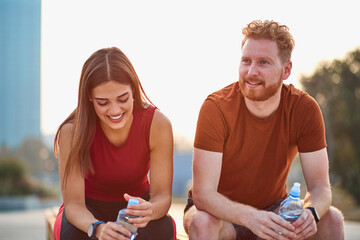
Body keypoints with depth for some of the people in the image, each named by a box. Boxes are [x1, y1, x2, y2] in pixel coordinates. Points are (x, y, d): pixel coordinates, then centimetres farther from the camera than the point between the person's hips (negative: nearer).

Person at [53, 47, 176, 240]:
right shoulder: (72, 131, -25)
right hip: (89, 212, -1)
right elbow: (73, 202, -25)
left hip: (135, 207, 1)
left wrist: (150, 210, -47)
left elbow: (162, 195, -21)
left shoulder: (158, 124, -22)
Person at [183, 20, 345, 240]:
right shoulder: (216, 108, -23)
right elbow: (203, 193, -26)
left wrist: (311, 212, -37)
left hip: (273, 208, 3)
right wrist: (250, 217, -45)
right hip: (221, 211, -3)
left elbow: (320, 186, -13)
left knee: (331, 219, -22)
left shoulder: (305, 109, -14)